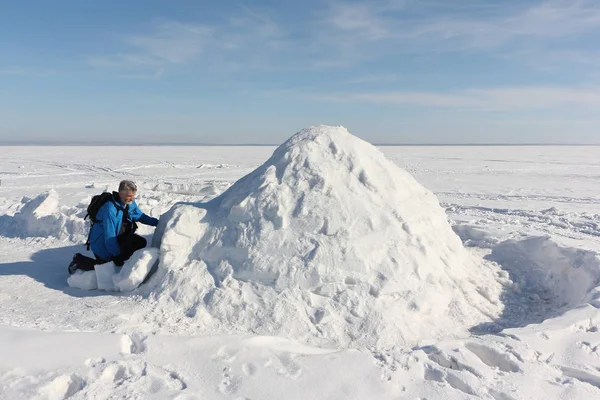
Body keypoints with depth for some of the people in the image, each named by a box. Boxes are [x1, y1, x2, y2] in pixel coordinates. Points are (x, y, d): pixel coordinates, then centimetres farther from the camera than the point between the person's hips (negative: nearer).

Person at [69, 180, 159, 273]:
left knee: (141, 242, -7)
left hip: (118, 237, 7)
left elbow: (141, 216, 9)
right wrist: (118, 255, -22)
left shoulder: (130, 203, -9)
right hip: (103, 244, -7)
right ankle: (79, 260, 20)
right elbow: (109, 237, -30)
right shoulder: (110, 209, -33)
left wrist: (158, 222, -4)